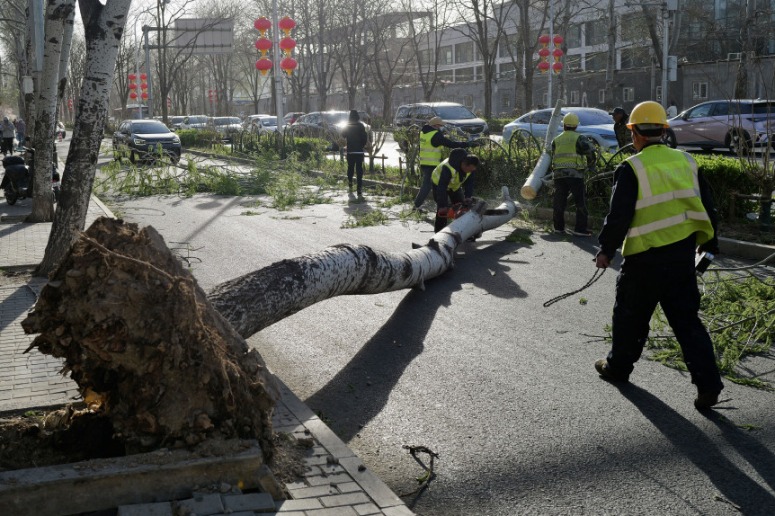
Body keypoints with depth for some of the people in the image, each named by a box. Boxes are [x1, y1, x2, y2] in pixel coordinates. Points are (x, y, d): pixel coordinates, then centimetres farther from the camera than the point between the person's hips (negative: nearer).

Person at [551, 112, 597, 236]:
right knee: (581, 202, 1)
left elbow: (553, 157, 15)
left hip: (558, 174, 4)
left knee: (559, 201, 13)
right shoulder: (579, 138, -1)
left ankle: (558, 227, 18)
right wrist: (591, 166, 4)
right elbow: (590, 151, -11)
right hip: (575, 174, -4)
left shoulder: (556, 140, 13)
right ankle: (580, 229, -4)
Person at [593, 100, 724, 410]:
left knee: (630, 315, 15)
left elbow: (618, 216, -13)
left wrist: (606, 250, 0)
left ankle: (618, 367, 31)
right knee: (686, 318, 9)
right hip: (683, 253, 5)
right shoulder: (686, 161, 6)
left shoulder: (631, 169, -11)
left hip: (645, 257, -4)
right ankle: (707, 384, 3)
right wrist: (709, 243, 26)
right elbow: (706, 207, 13)